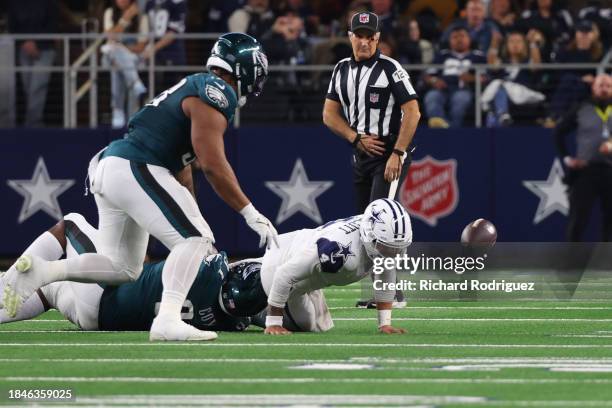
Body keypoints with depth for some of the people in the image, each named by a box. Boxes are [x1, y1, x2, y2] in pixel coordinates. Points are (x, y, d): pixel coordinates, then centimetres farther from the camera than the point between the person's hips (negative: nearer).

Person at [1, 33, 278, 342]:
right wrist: (251, 214, -8)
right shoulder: (215, 94, -8)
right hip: (135, 169, -10)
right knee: (194, 239, -12)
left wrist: (194, 218, 32)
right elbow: (213, 165, -14)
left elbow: (181, 165, 28)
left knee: (122, 268, 16)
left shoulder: (193, 88, 23)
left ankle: (40, 271, 4)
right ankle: (168, 321, -27)